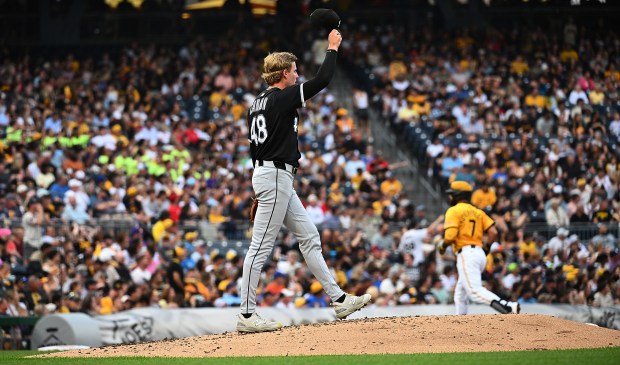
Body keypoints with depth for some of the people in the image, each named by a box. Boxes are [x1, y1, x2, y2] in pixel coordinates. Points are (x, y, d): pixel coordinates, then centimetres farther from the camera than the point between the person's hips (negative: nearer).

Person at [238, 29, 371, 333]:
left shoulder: (258, 103, 15)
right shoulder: (282, 98, -12)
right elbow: (322, 79, -13)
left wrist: (262, 189, 21)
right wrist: (332, 48, 2)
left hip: (264, 173, 10)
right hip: (275, 176, -10)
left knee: (309, 237, 12)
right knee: (261, 247, -8)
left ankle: (338, 299, 14)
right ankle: (246, 316, -7)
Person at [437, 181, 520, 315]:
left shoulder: (454, 211, -2)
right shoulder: (478, 212, 19)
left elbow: (450, 236, -14)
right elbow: (493, 232, 8)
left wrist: (443, 246, 4)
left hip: (466, 254, -8)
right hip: (480, 253, 8)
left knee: (474, 291, -19)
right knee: (460, 294, 20)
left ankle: (508, 307, -38)